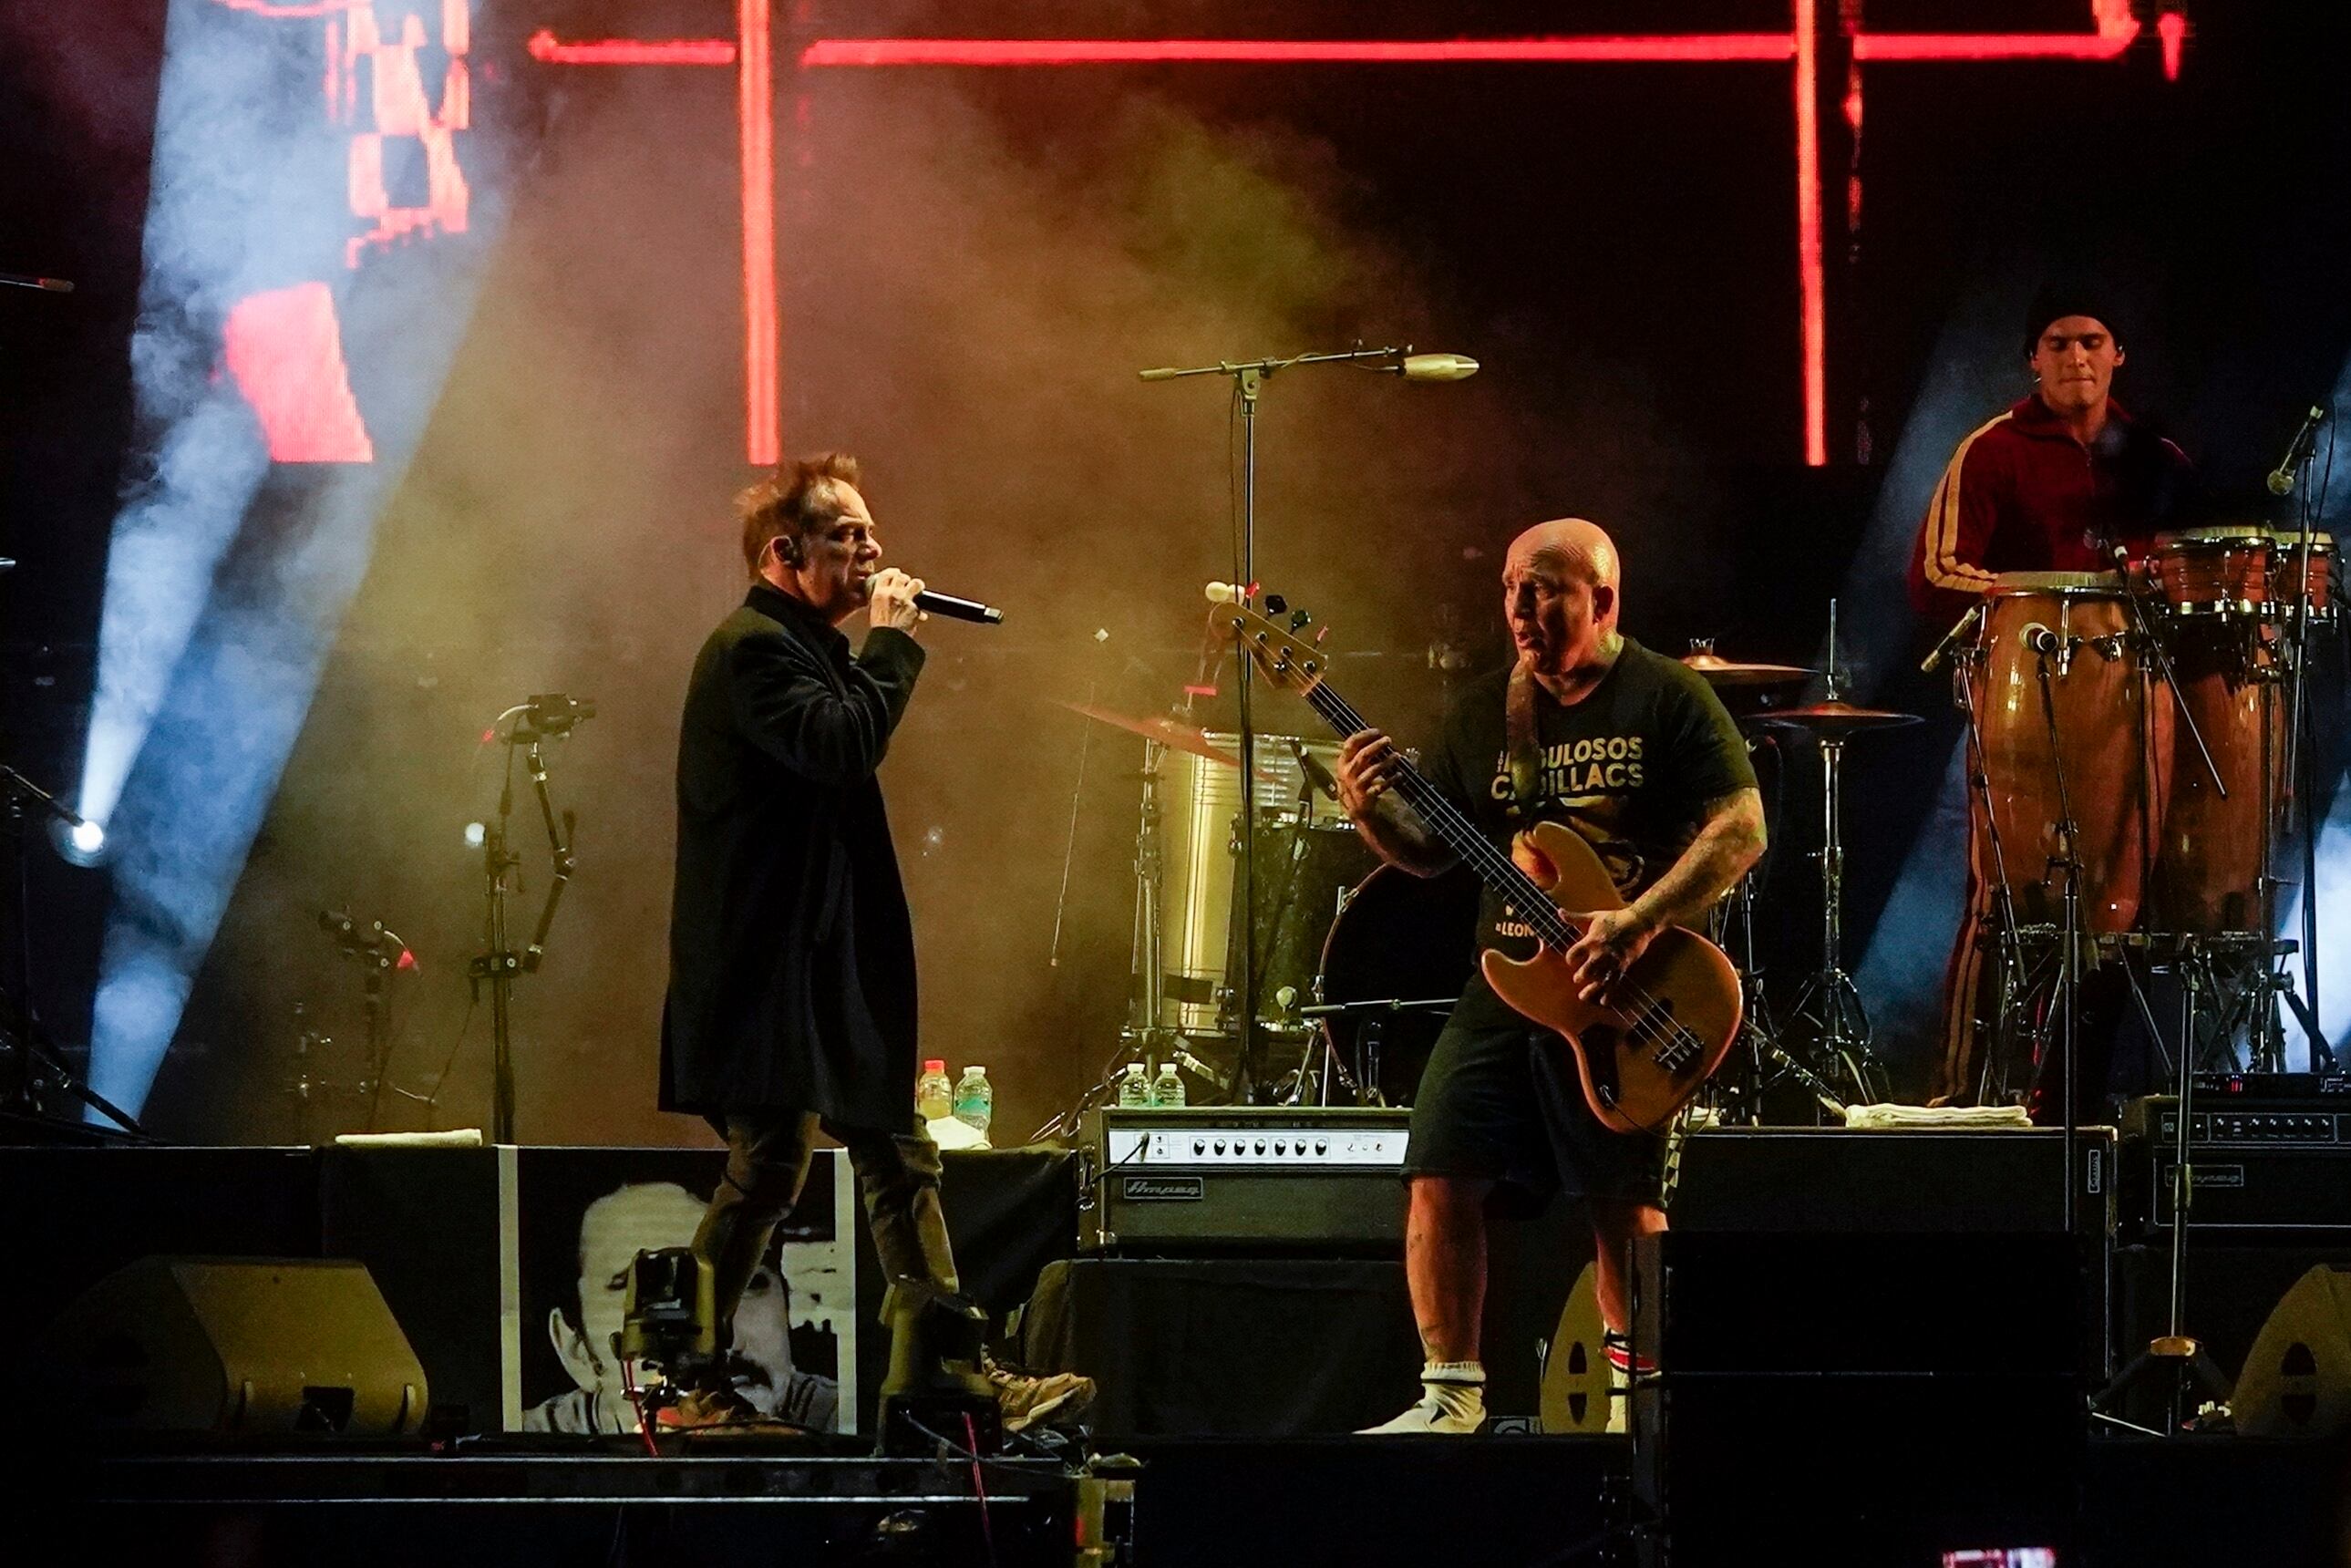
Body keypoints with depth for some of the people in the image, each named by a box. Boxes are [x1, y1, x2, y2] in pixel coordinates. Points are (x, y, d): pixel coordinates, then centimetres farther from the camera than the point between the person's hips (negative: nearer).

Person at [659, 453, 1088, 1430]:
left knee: (898, 1160, 7)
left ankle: (966, 1380, 7)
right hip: (770, 974, -11)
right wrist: (893, 644, -17)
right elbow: (841, 747, -27)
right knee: (768, 1168, -8)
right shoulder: (752, 648, -13)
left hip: (829, 973, 11)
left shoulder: (799, 648, 20)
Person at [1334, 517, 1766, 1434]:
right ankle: (1451, 1400, 5)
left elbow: (1741, 827, -12)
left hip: (1629, 1002, -5)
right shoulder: (1483, 713, 12)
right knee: (1440, 1181, -4)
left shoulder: (1667, 700, -4)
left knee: (1626, 1206, -4)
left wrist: (1638, 924, -22)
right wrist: (1371, 811, -6)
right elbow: (1431, 852, 17)